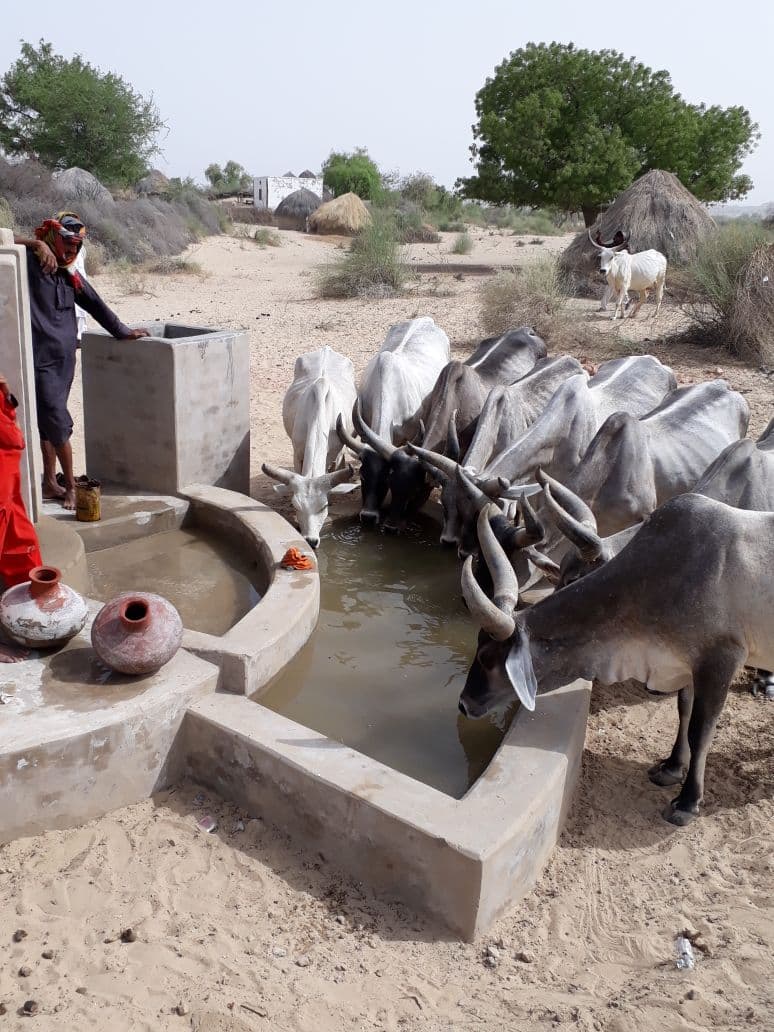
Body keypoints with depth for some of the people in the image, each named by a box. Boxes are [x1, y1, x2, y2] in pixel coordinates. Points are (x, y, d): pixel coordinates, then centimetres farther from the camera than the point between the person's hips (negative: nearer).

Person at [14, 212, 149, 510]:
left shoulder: (70, 275, 12)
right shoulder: (30, 266, -8)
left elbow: (95, 304, 21)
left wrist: (123, 332, 25)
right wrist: (36, 245, -28)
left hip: (64, 358, 6)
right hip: (40, 359, -6)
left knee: (49, 421, 14)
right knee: (58, 421, -5)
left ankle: (50, 482, 22)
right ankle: (70, 485, 6)